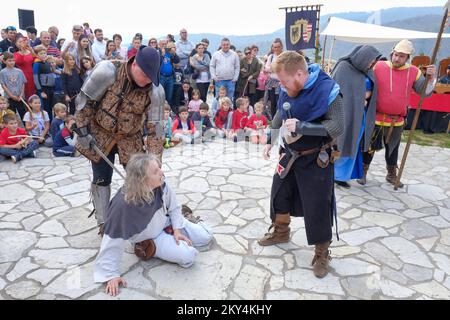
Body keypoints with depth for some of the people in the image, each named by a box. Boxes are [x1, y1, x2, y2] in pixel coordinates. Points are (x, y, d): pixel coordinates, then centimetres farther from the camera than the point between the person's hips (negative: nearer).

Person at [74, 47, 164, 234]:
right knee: (101, 180, 8)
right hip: (100, 135, 0)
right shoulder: (108, 72, -24)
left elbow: (155, 129, -17)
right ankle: (103, 223, 27)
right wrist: (83, 131, -11)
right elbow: (85, 100, -12)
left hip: (130, 139, 1)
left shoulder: (154, 91, -20)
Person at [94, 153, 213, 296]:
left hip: (166, 222, 5)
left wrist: (177, 229, -11)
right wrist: (111, 274, -25)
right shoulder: (123, 205, -39)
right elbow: (112, 241, -31)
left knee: (206, 236, 6)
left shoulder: (160, 185, -25)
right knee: (188, 256, -20)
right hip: (150, 238, -4)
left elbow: (174, 206, -5)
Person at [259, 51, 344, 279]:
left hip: (316, 159, -6)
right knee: (279, 194, 18)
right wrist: (270, 139, 9)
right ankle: (281, 232, 44)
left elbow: (338, 126, -28)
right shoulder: (288, 90, -4)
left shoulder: (326, 90, -23)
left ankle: (322, 253, 22)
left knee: (317, 207, 0)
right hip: (290, 154, 7)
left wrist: (301, 126, -32)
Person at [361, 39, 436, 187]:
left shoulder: (414, 72, 0)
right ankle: (363, 172, 24)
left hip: (397, 121, 3)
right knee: (370, 146, 5)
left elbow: (426, 93, 2)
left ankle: (392, 175, 36)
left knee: (393, 148, 18)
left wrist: (431, 78, -14)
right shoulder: (378, 67, -8)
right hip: (377, 118, -3)